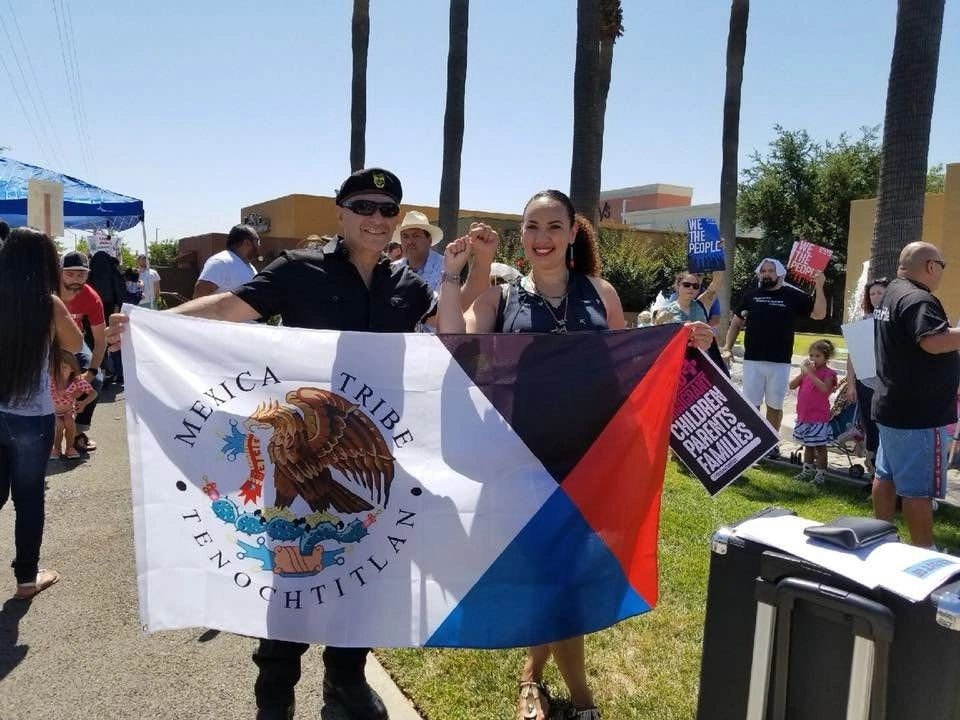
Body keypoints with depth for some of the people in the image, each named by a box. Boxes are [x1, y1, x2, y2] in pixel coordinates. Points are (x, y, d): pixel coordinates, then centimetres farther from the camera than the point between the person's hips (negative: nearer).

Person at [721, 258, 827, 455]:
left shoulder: (793, 296, 2)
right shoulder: (751, 295, 7)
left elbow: (819, 314, 0)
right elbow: (736, 322, 13)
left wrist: (819, 287, -12)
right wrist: (728, 347, 3)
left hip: (780, 362, -1)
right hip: (752, 360, 1)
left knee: (775, 406, 9)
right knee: (751, 404, 4)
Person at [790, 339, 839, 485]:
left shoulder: (828, 373, -9)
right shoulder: (807, 370, 7)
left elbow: (825, 388, -28)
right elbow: (792, 386, 3)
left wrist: (811, 373, -26)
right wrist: (802, 373, -9)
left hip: (819, 418, -6)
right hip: (804, 416, 6)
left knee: (820, 446, 2)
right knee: (808, 445, 18)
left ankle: (820, 474, 9)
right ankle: (807, 470, 31)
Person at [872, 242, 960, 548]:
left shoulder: (892, 293, 14)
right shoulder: (918, 299, -19)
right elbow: (934, 342, -33)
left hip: (891, 405, 11)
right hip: (919, 412, -10)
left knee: (886, 475, 15)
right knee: (919, 487, -3)